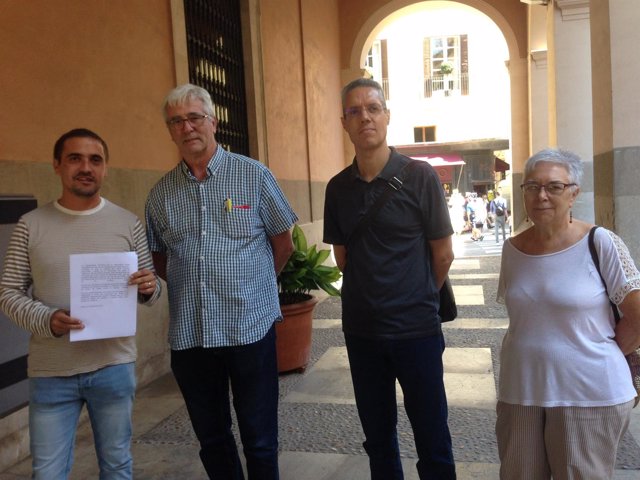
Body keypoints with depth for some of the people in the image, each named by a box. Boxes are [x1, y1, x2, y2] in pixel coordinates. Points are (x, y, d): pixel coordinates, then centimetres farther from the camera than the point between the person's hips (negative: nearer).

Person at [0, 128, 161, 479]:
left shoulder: (128, 223, 0)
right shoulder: (31, 225, -1)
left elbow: (149, 290, 6)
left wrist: (149, 289, -18)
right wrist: (46, 320, -18)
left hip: (114, 367, 0)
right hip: (50, 372, 0)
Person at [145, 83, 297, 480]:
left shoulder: (254, 175, -3)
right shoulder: (161, 193, 6)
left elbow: (283, 243, 5)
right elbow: (159, 257, 16)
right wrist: (191, 286, 4)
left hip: (250, 326, -3)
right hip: (189, 334, 3)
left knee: (260, 439, 9)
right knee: (211, 439, 17)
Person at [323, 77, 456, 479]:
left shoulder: (420, 177, -10)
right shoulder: (338, 187, 1)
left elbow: (443, 255, -3)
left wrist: (416, 302, 7)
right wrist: (372, 297, 10)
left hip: (416, 329, -3)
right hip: (361, 329, 4)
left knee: (432, 438, 9)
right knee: (377, 436, 17)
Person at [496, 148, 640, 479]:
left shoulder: (600, 243, -11)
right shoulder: (512, 248, 2)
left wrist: (603, 358, 1)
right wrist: (534, 351, 9)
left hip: (590, 394, -4)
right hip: (519, 391, 4)